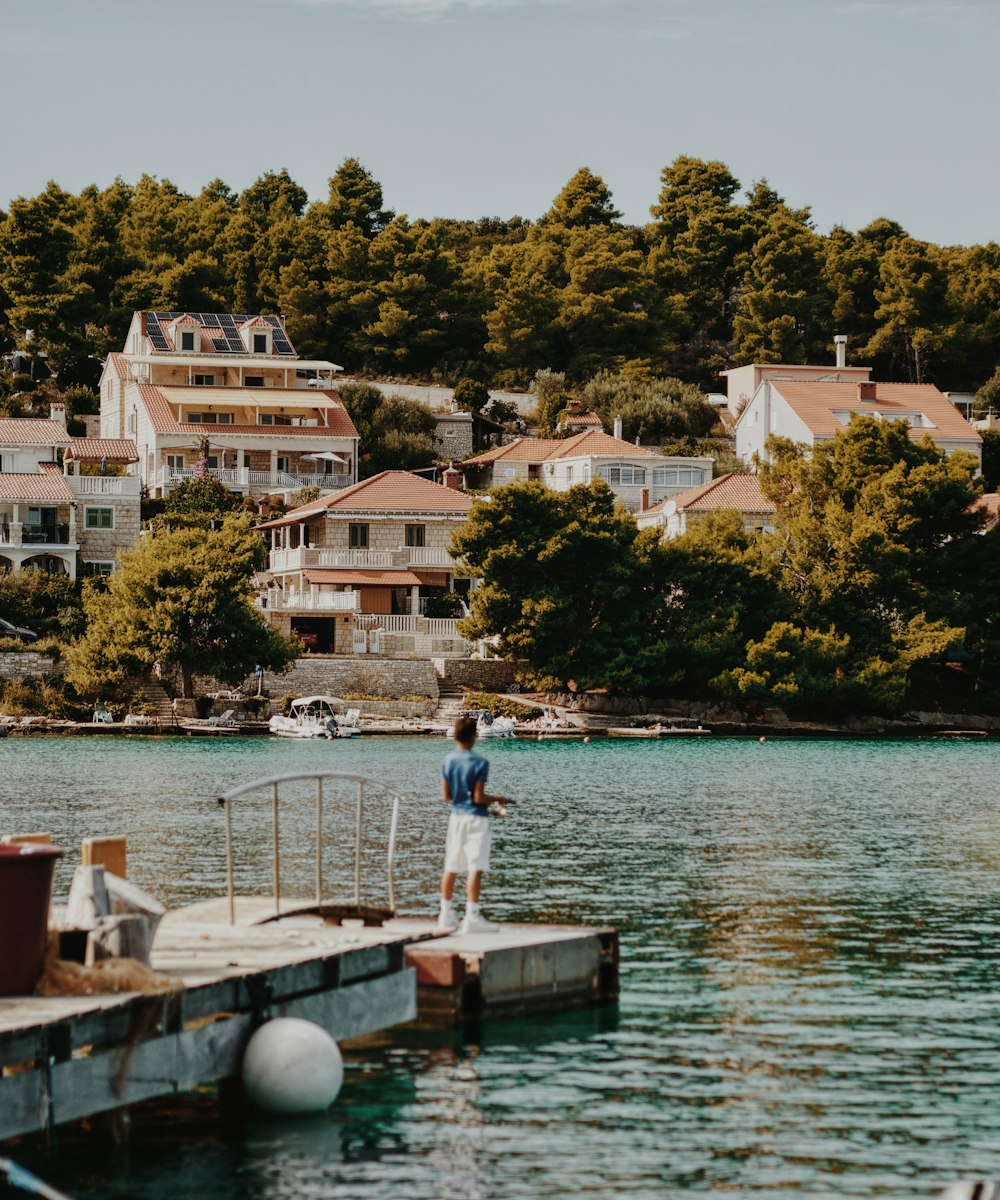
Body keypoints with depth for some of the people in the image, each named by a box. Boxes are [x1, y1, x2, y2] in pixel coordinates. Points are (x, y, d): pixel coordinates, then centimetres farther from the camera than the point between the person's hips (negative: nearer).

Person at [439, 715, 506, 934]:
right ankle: (472, 916, -10)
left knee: (451, 867, 12)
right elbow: (479, 797, -15)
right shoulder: (479, 763, -13)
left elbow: (446, 796, 6)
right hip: (476, 818, -6)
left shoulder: (448, 761, 3)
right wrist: (496, 799, 3)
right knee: (475, 868, -6)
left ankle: (446, 915, 17)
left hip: (456, 816, 6)